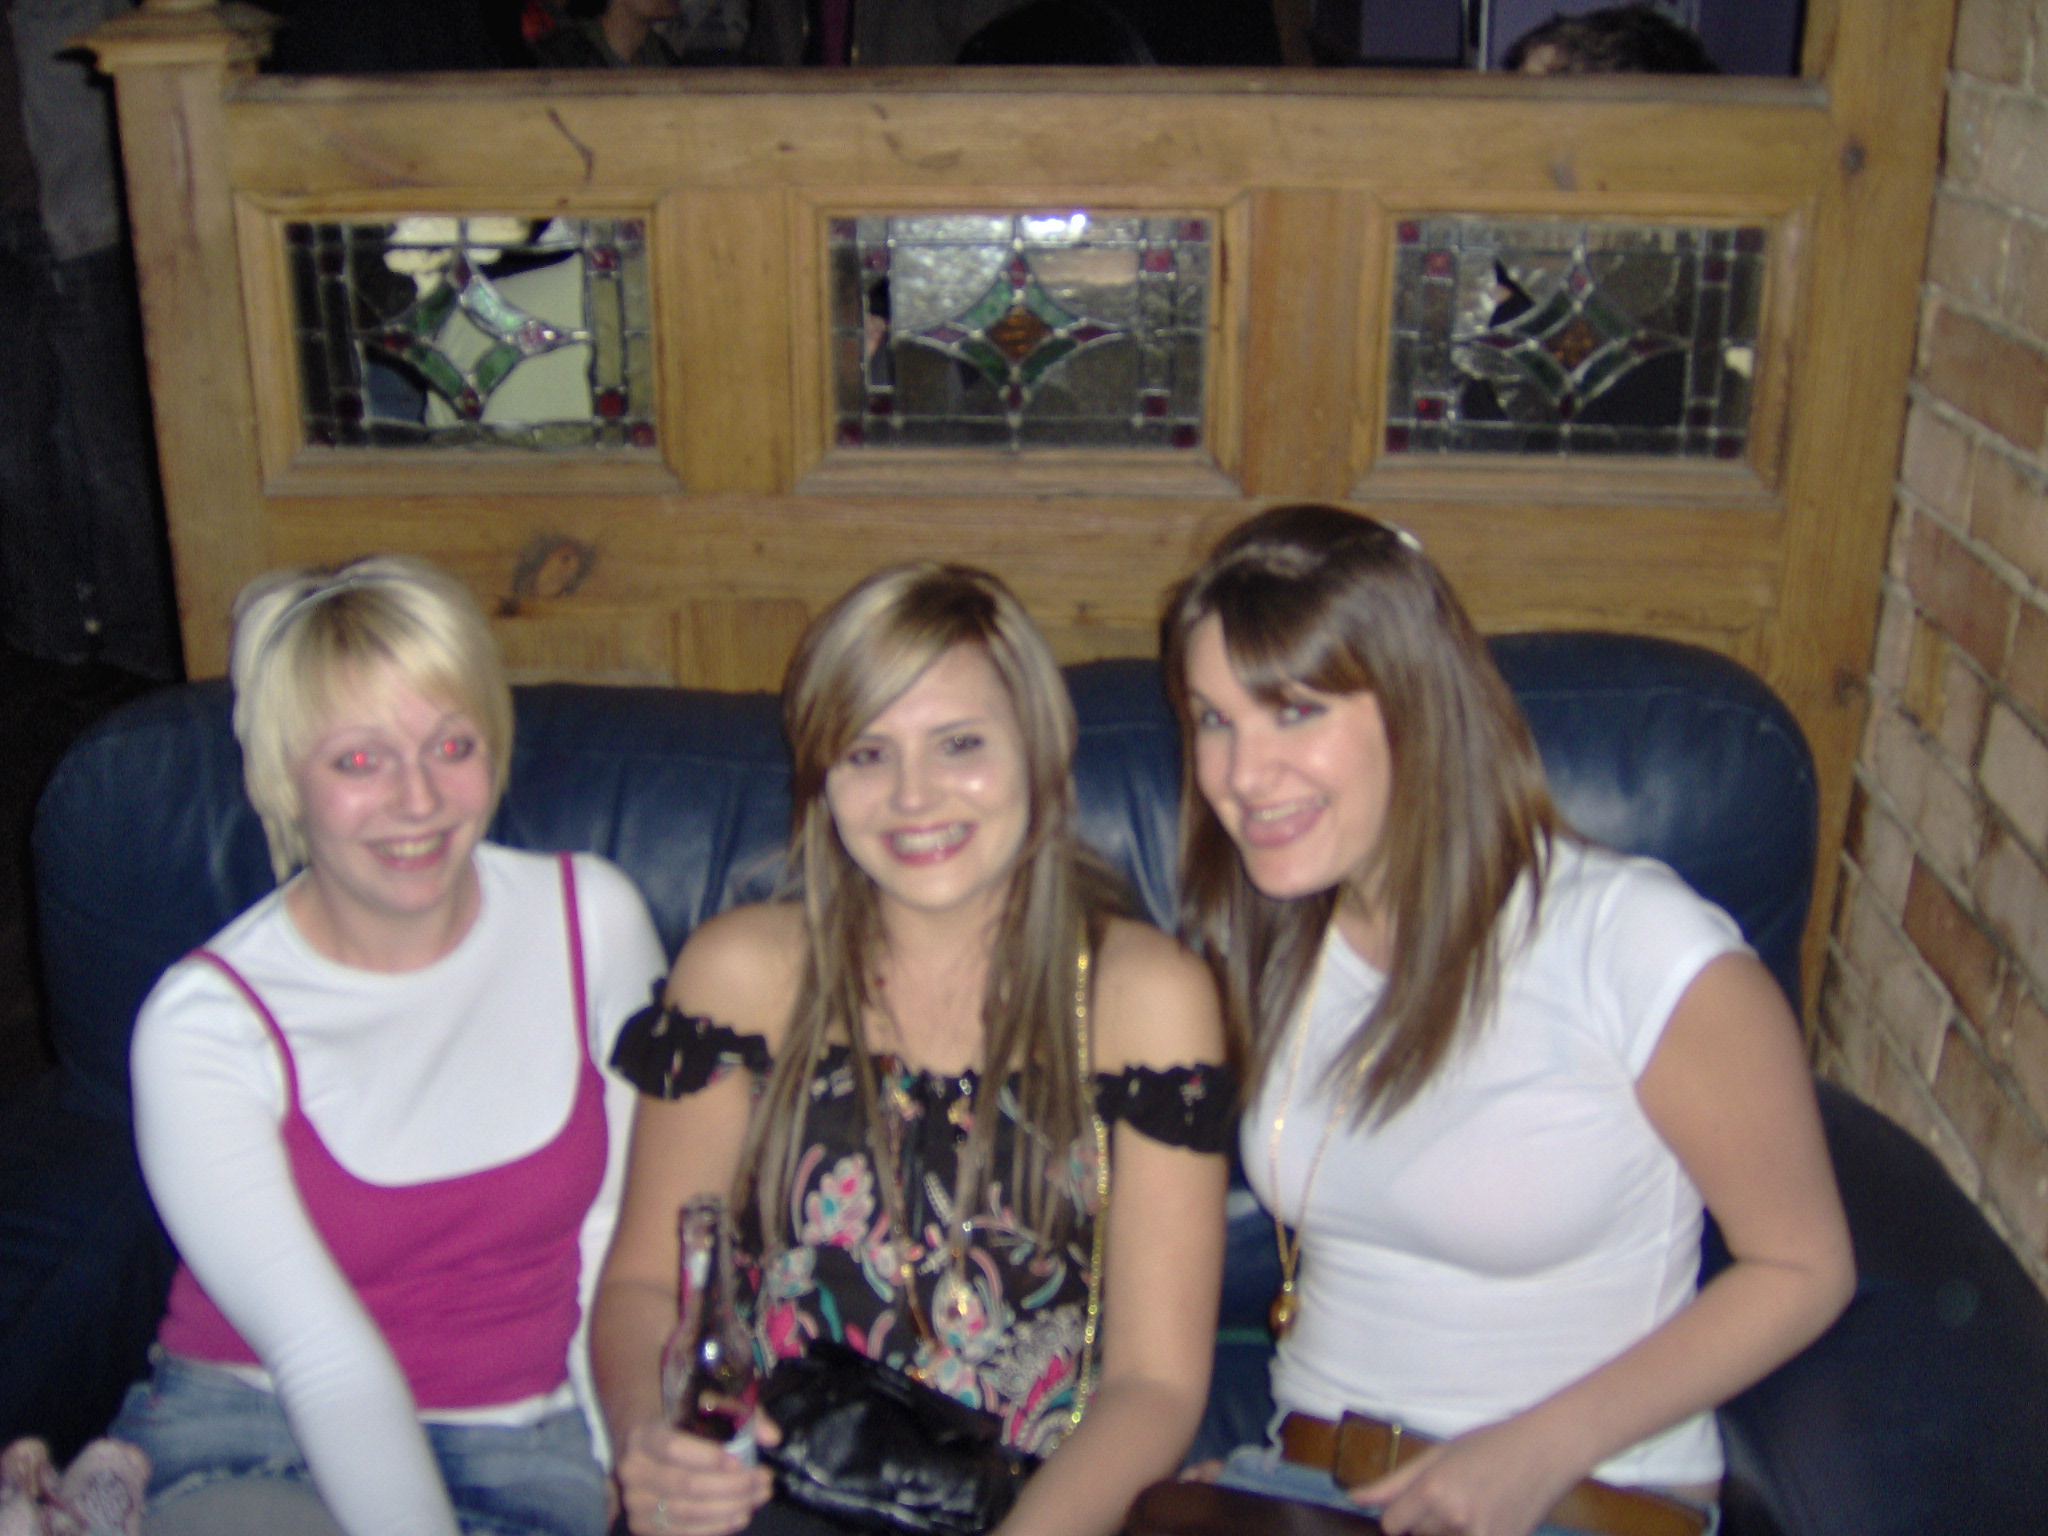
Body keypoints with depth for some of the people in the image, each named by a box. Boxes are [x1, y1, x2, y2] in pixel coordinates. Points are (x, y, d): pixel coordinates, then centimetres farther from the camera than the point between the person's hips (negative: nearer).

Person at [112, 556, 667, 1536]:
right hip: (248, 1430, -3)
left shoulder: (594, 919, -2)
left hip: (521, 1445, 3)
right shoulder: (204, 1022, -10)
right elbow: (327, 1359, -15)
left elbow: (626, 1219, 2)